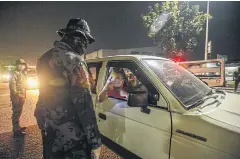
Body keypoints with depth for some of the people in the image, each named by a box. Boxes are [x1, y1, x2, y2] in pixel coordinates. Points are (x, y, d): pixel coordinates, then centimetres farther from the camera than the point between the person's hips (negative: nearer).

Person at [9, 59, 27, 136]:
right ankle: (16, 130, 0)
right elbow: (12, 85, -19)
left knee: (19, 112, 17)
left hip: (21, 96, 9)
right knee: (16, 113, -5)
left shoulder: (23, 74, 17)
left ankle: (17, 127, 28)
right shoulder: (15, 73, -11)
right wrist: (16, 95, -23)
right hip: (17, 97, -9)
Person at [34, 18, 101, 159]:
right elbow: (84, 104, -23)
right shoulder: (74, 60, -20)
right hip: (70, 136, -8)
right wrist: (95, 141, -18)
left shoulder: (45, 58, 7)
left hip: (48, 131, 8)